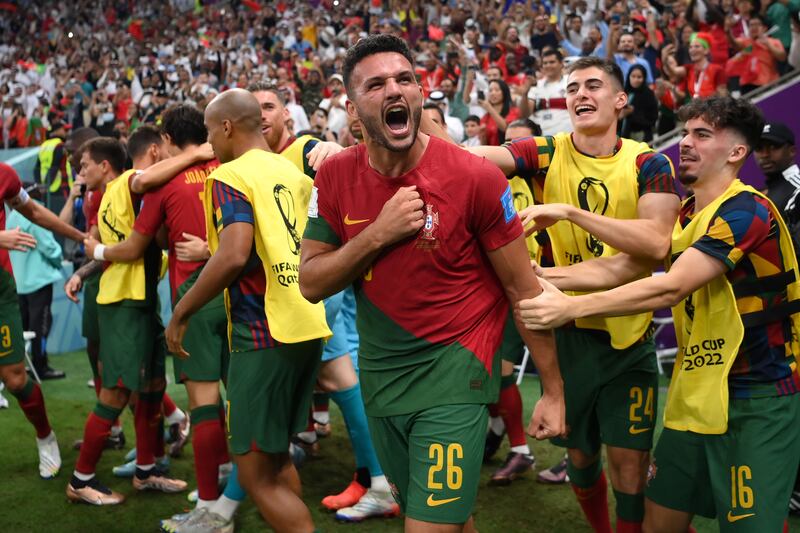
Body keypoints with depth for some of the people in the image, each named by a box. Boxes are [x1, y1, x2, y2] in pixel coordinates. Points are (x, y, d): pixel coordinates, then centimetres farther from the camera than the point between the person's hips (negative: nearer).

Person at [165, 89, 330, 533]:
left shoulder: (230, 177, -10)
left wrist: (181, 313, -12)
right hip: (309, 327, 8)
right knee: (277, 455, 21)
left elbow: (234, 256, -24)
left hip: (264, 332, -8)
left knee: (257, 473, 0)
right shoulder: (294, 173, 13)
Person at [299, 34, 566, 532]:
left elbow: (522, 287, -8)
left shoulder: (474, 177, -16)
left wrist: (553, 391, -5)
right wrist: (378, 233, -19)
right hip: (379, 374, 5)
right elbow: (311, 284, -4)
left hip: (454, 368, -5)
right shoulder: (335, 177, -4)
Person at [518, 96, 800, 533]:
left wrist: (570, 307, -27)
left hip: (757, 399, -8)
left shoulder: (747, 211, -16)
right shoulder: (685, 215, 12)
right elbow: (620, 267, 5)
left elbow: (670, 289, -25)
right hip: (696, 395, 8)